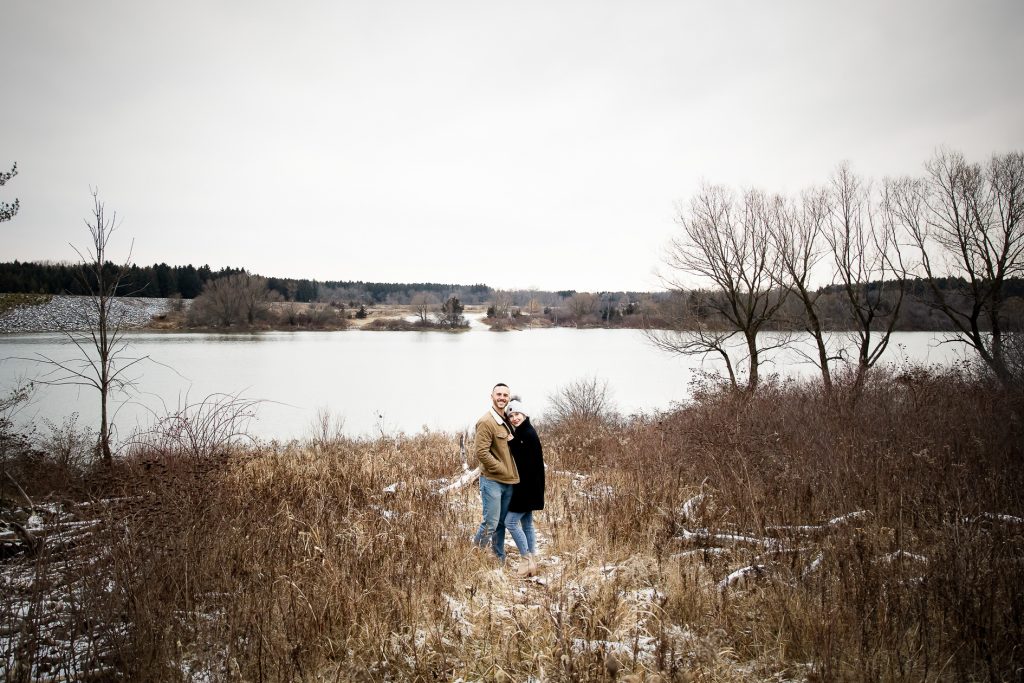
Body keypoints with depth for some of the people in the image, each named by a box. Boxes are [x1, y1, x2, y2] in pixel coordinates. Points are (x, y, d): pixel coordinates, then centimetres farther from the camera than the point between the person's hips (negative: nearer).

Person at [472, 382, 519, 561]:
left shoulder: (506, 422, 13)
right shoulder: (486, 422, -12)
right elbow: (481, 452, -18)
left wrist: (511, 472, 11)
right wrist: (503, 470, -13)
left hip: (508, 482, 7)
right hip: (492, 481, -7)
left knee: (501, 524, 13)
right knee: (490, 524, -6)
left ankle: (500, 560, 22)